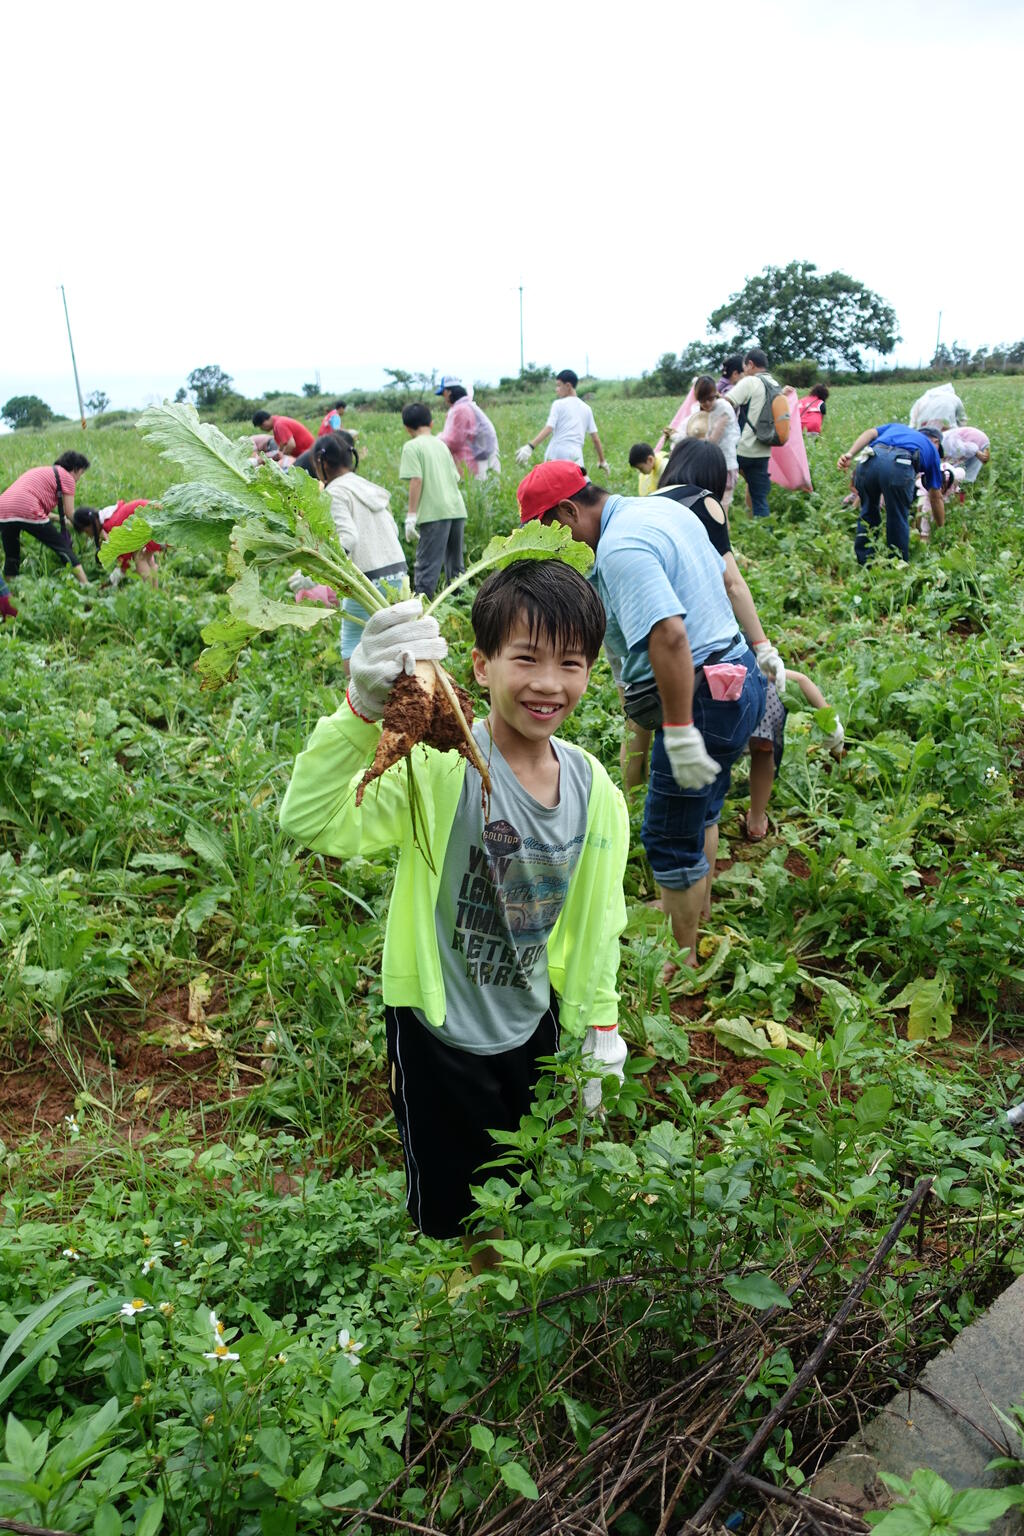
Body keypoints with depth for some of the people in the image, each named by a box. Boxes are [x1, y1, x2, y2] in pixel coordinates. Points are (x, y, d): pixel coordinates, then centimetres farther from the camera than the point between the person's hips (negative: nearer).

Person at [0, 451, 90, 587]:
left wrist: (63, 520, 38)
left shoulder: (41, 471, 33)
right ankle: (85, 584, 0)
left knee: (11, 556, 18)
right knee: (63, 546, 4)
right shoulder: (66, 477, 10)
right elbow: (70, 514, 6)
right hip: (28, 511, -7)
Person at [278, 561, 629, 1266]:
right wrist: (364, 709, -55)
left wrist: (598, 1039, 9)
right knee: (450, 1214, 19)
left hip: (532, 1027, 5)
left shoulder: (594, 787, -9)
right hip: (439, 1035, -4)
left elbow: (595, 923, 2)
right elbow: (312, 821, -40)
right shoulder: (443, 766, -26)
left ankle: (501, 1262, 58)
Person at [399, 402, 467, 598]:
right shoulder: (441, 444, 19)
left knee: (426, 566, -8)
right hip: (457, 509, 7)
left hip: (435, 512, -7)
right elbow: (455, 478, 18)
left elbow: (416, 480, -11)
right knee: (455, 564, 16)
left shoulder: (412, 446, -1)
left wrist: (411, 515, -12)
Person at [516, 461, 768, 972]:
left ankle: (682, 960, 17)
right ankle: (698, 915, 46)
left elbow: (668, 634, -33)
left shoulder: (619, 547, -22)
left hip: (702, 695, -11)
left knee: (670, 839, 3)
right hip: (738, 670, 11)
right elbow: (723, 576, 20)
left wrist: (680, 733, -31)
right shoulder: (662, 507, 10)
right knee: (699, 809, 27)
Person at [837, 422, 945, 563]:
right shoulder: (931, 448, 35)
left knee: (867, 513, 22)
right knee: (898, 520, 15)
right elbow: (936, 497, 37)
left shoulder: (896, 426, 42)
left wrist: (850, 455, 7)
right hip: (899, 465, -3)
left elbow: (870, 433, 19)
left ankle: (862, 564, 26)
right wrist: (940, 528, 48)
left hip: (869, 461, 3)